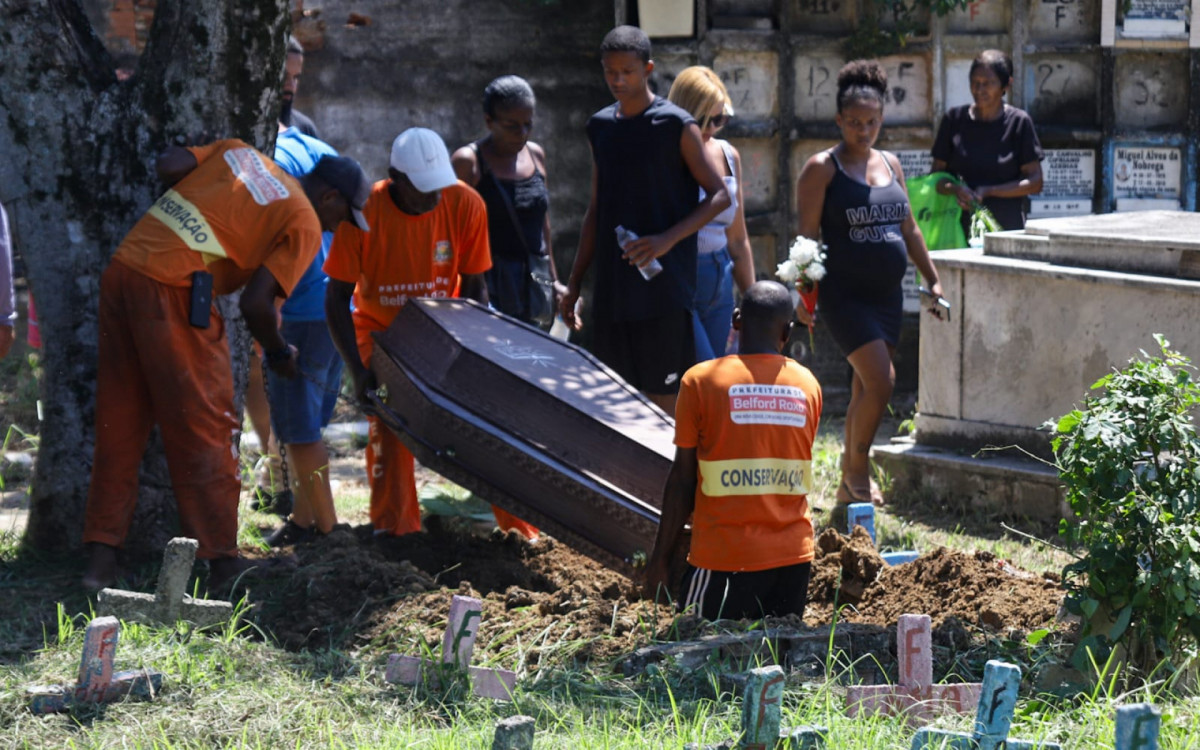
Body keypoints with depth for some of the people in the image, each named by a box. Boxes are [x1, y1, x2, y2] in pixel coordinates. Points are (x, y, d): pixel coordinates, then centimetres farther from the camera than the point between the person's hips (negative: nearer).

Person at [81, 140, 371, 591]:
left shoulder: (239, 152, 20)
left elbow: (168, 164, 8)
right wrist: (279, 354, 9)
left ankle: (101, 557, 12)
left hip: (121, 269, 7)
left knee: (119, 426, 12)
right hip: (172, 291, -7)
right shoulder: (305, 226, 0)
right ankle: (222, 560, 6)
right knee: (204, 426, 3)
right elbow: (255, 302, -9)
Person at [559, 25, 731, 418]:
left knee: (665, 396, -7)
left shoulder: (676, 126, -5)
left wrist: (668, 239, -18)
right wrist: (574, 284, 17)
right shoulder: (600, 126, 12)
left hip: (663, 282, -6)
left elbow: (720, 196, -5)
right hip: (612, 289, 6)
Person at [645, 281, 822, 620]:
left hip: (725, 557, -4)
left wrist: (660, 557, 4)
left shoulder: (701, 380, -5)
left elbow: (682, 479, -3)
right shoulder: (808, 385, 6)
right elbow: (794, 470, 12)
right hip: (794, 555, 4)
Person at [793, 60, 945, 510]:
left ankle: (848, 487, 18)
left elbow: (908, 229, 19)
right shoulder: (822, 169, -6)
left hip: (886, 293, 6)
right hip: (843, 293, -6)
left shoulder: (890, 165, 13)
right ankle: (858, 469, 2)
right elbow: (808, 235, -9)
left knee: (866, 387, 9)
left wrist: (933, 280, 18)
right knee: (880, 379, -16)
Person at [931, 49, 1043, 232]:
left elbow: (1035, 183, 1)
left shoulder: (1018, 122, 3)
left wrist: (988, 191, -9)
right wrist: (955, 189, -11)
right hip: (961, 228, 1)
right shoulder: (954, 119, 8)